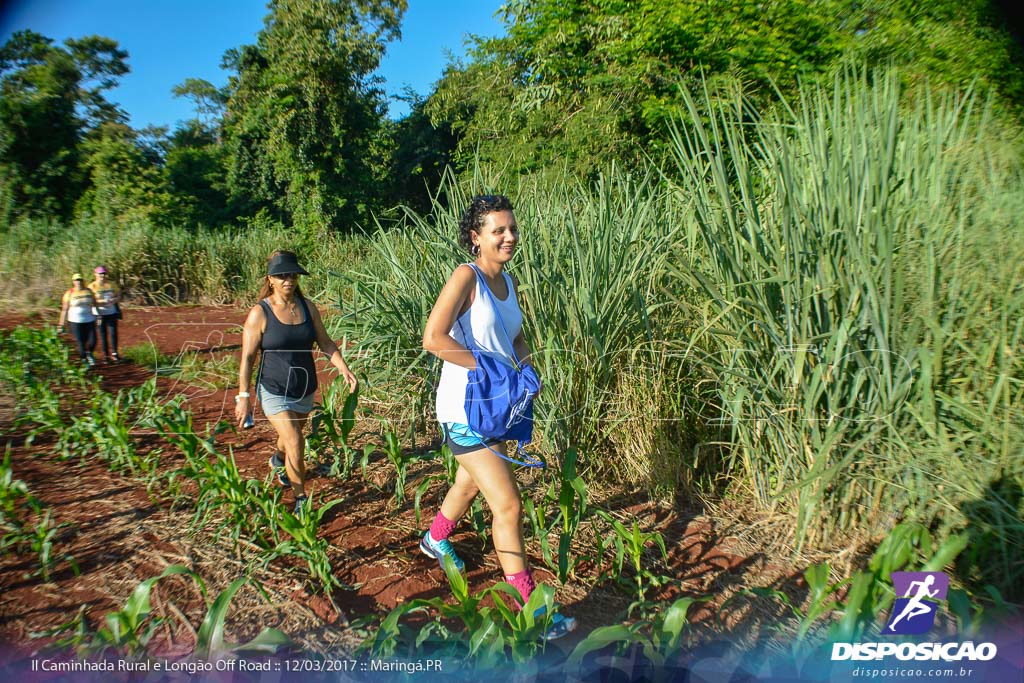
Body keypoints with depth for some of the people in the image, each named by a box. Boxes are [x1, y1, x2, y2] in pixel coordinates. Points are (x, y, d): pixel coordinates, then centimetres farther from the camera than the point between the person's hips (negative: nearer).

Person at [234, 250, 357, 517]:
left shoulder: (307, 308, -2)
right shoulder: (260, 313, -14)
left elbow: (325, 343, 4)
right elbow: (247, 357, -11)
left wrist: (344, 368, -10)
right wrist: (243, 396, -13)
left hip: (305, 390, 5)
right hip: (274, 391, -5)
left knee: (291, 434, 26)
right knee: (295, 445, -13)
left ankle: (278, 461, 60)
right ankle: (301, 499, 5)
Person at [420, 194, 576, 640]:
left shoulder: (507, 281, 7)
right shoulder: (466, 277, -17)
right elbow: (434, 339, -27)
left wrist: (523, 360, -3)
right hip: (465, 410, -9)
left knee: (470, 483, 27)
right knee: (508, 507, -7)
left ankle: (435, 540, 57)